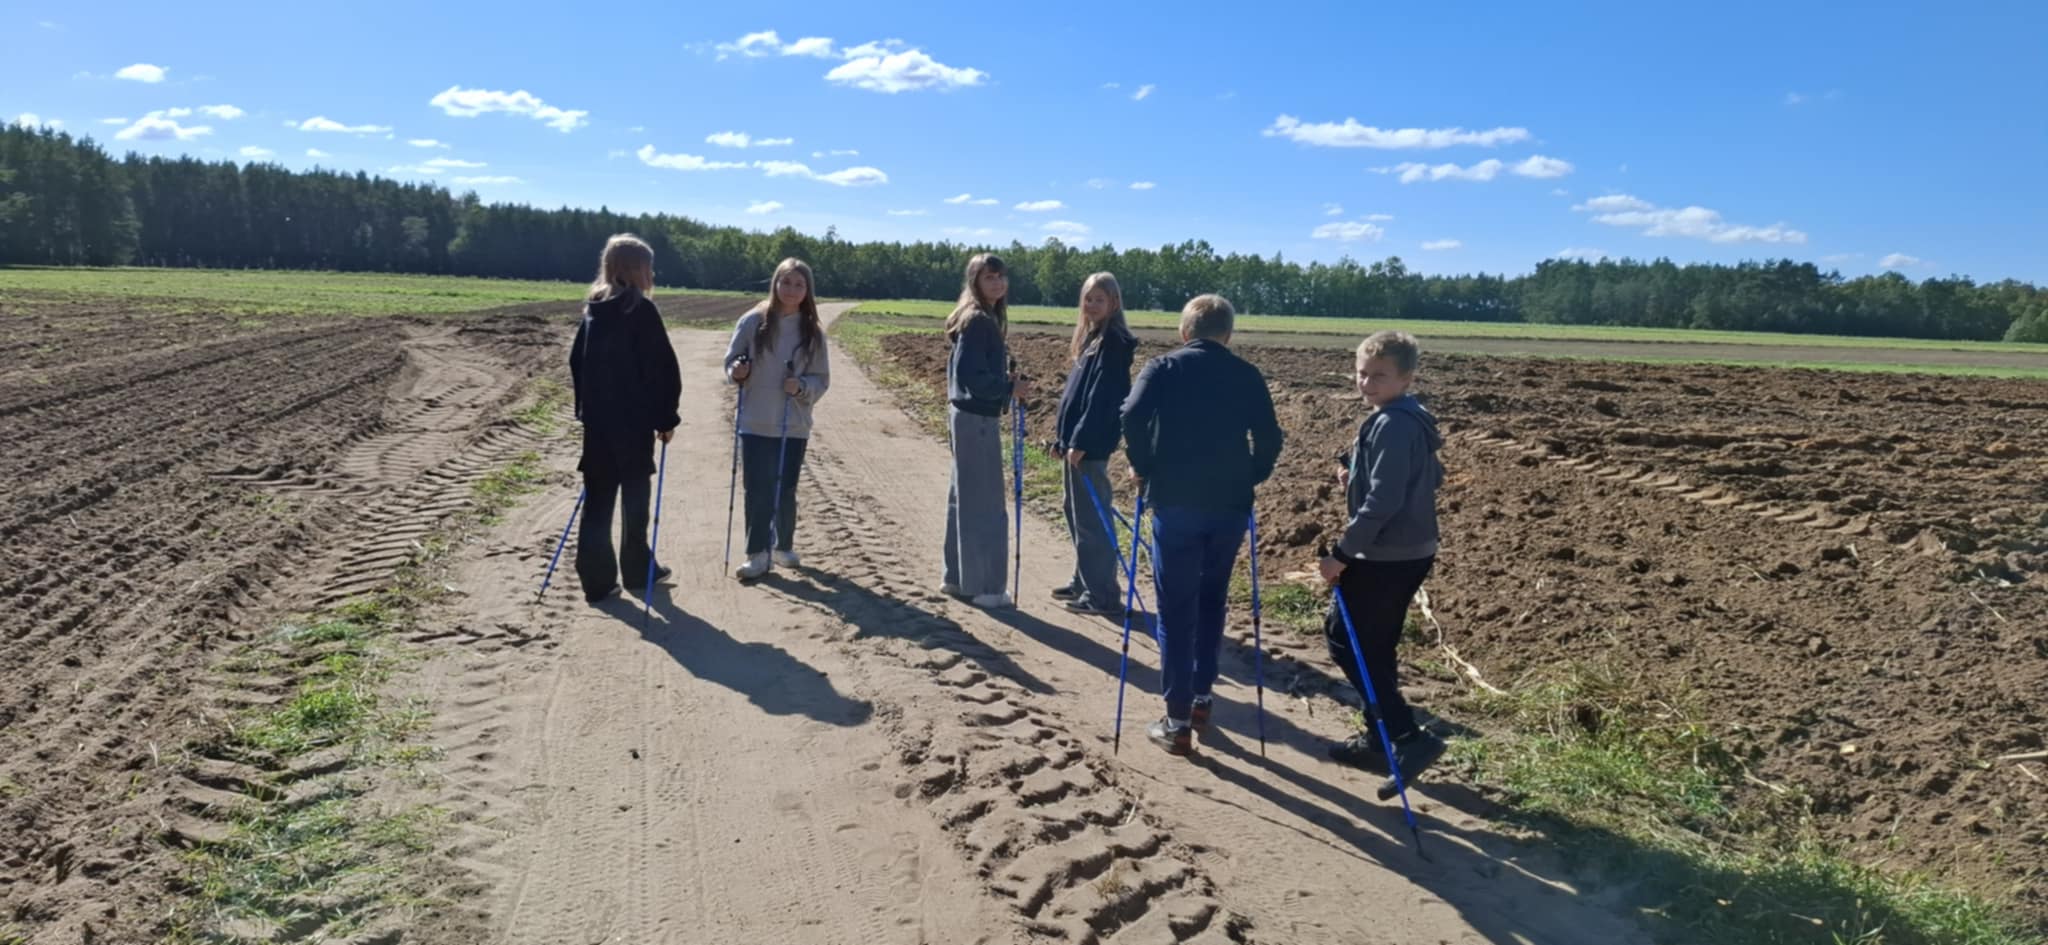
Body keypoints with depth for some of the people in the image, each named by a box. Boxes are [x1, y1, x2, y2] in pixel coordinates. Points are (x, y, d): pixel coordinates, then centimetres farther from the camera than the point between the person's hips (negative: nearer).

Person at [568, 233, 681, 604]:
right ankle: (637, 569, 20)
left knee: (597, 501, 6)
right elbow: (663, 368, -13)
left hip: (597, 420, 6)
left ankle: (597, 580, 7)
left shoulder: (594, 308, 10)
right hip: (634, 421, -6)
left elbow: (577, 361, 15)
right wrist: (666, 417, -5)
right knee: (635, 497, 8)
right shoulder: (641, 309, -11)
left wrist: (587, 407, 18)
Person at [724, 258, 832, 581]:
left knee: (786, 491, 10)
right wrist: (736, 371, -16)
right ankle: (758, 554, 10)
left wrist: (802, 387, -15)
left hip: (794, 426, 1)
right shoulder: (753, 321, -4)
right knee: (758, 491, 0)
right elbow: (731, 359, 5)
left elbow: (822, 379, 3)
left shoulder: (813, 331, -1)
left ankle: (784, 547, 28)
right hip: (755, 423, -1)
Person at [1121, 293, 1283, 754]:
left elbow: (1132, 416, -15)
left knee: (1176, 610, 3)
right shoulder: (1247, 375, 8)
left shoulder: (1163, 367, 1)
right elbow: (1269, 438, -1)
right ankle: (1201, 697, 29)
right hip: (1228, 505, 3)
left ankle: (1178, 721, 4)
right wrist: (1248, 479, 13)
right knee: (1211, 601, 21)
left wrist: (1143, 469, -3)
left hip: (1175, 502, -3)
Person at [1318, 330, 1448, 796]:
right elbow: (1432, 477, 21)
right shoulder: (1412, 420, 11)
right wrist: (1357, 479, 11)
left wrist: (1341, 554, -20)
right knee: (1372, 646, 18)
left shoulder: (1391, 425, -20)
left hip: (1386, 557, -10)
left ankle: (1409, 736, -4)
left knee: (1345, 638, -1)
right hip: (1409, 551, 10)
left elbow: (1382, 502, -25)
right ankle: (1382, 738, 28)